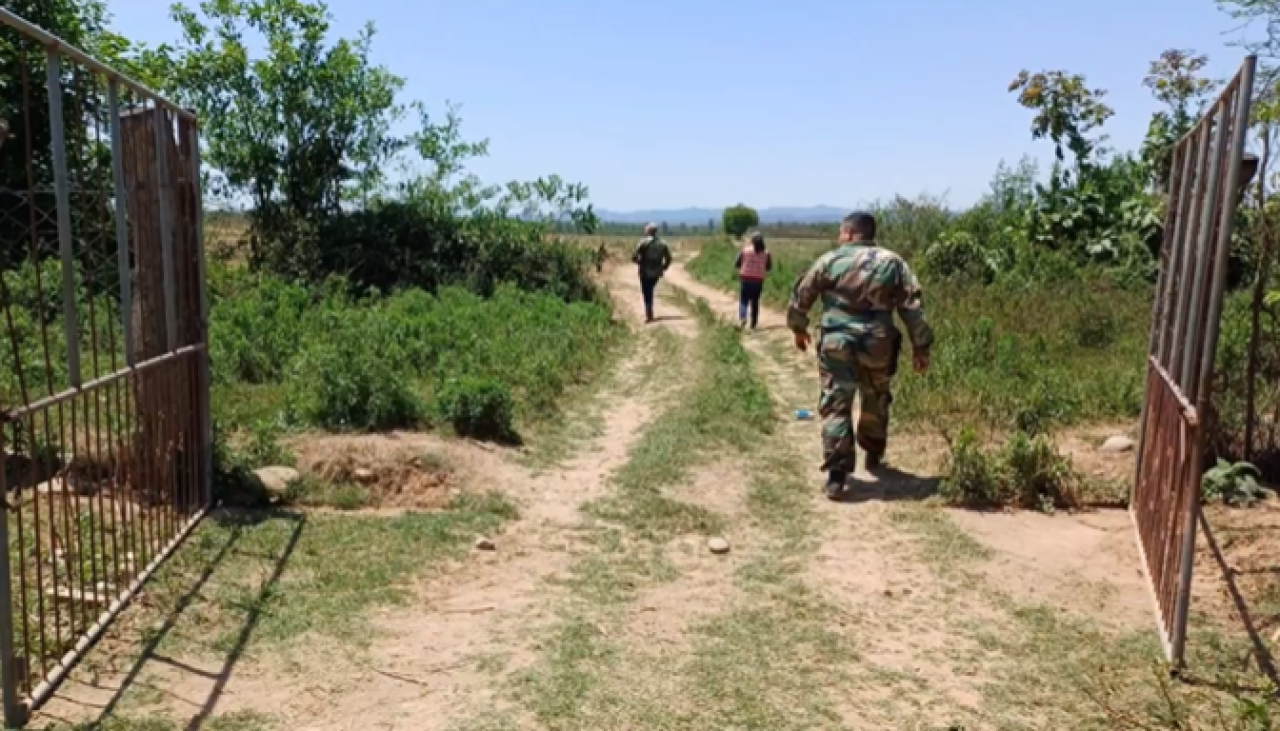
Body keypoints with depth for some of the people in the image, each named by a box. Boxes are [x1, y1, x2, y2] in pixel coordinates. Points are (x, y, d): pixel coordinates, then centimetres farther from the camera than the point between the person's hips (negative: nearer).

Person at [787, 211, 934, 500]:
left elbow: (801, 295, 8)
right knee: (876, 401, 24)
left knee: (836, 405, 0)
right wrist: (920, 347, 6)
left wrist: (799, 328, 25)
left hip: (835, 343, -2)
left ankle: (837, 474, -7)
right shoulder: (893, 262, 5)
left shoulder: (829, 260, 2)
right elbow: (913, 307, 2)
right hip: (878, 345, 2)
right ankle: (873, 455, 41)